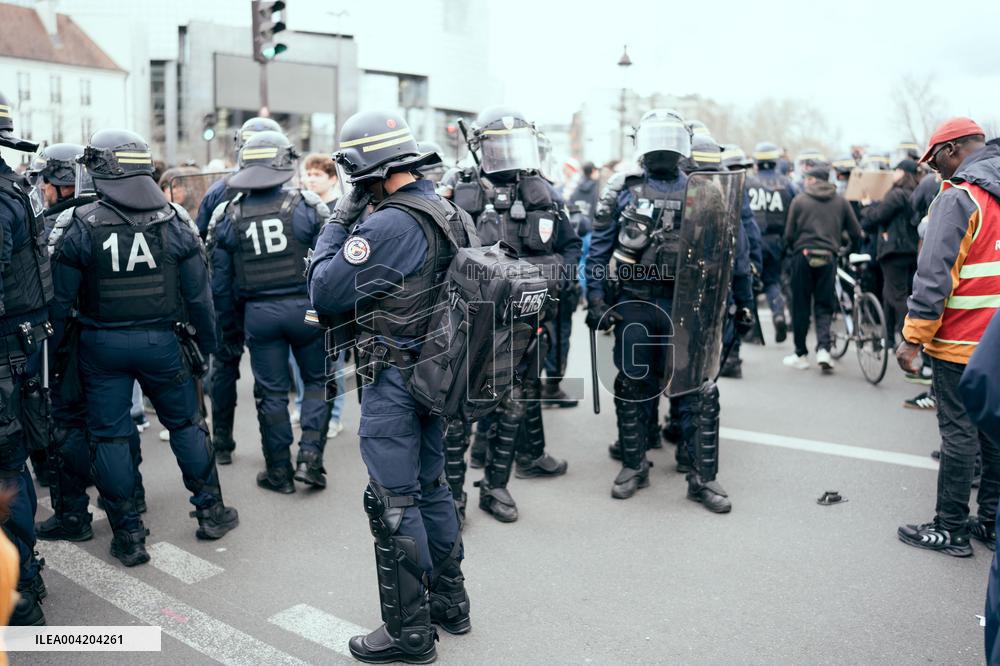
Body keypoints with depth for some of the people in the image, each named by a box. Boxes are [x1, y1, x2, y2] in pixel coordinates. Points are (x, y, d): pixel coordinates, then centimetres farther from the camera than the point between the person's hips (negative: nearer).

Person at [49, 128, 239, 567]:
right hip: (160, 341, 2)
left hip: (101, 345, -1)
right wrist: (207, 342, 9)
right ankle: (210, 511, 24)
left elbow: (60, 299, -7)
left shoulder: (80, 226, -10)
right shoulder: (174, 221, -5)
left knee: (109, 436, 9)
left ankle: (128, 535, 16)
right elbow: (198, 295, -2)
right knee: (186, 424, 16)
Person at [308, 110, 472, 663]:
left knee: (393, 504, 3)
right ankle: (449, 602, 34)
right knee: (431, 486, 20)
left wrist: (339, 221, -7)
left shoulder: (387, 226, -22)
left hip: (393, 381, -9)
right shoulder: (450, 214, 6)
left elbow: (324, 294, -15)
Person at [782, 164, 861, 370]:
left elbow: (789, 233, 0)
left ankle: (801, 354, 13)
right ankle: (823, 348, -10)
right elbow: (856, 232, 8)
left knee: (800, 306, 6)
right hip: (829, 257, 2)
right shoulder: (840, 201, 9)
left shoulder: (799, 200, 2)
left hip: (803, 255, -1)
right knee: (824, 306, 9)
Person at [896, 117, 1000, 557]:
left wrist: (913, 336, -17)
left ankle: (951, 530, 9)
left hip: (963, 342, -8)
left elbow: (935, 274, -20)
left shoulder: (959, 198, -14)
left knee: (959, 435, 0)